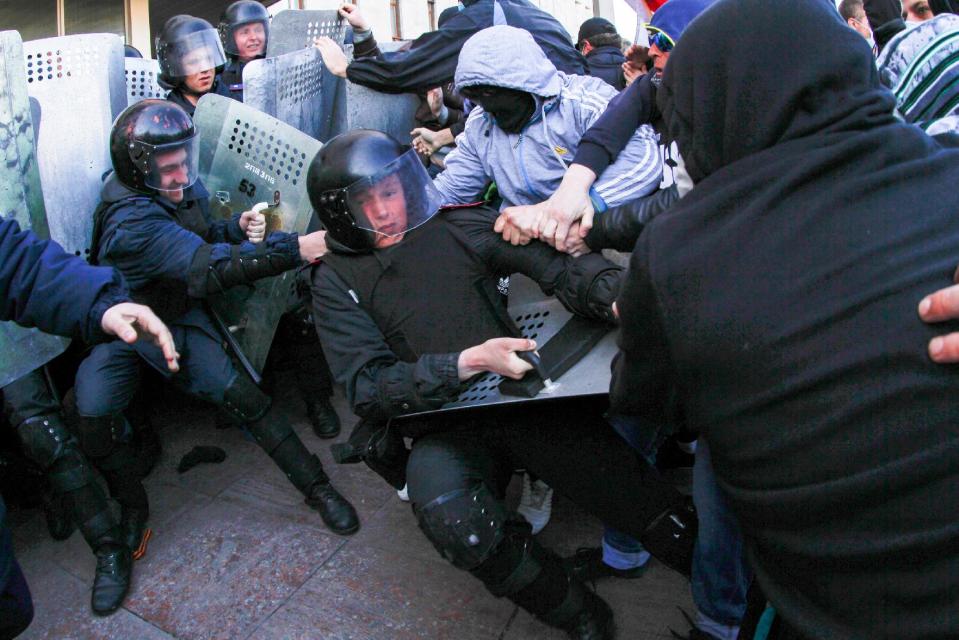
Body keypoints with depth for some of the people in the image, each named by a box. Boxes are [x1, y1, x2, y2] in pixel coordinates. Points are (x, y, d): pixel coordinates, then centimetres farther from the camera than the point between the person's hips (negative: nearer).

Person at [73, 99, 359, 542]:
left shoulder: (183, 188, -9)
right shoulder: (131, 221, -32)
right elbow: (205, 267, -44)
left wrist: (236, 227, -12)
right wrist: (296, 249, -52)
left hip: (179, 317, 4)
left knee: (234, 392, -15)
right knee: (94, 417, -23)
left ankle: (317, 487, -12)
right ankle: (130, 506, 4)